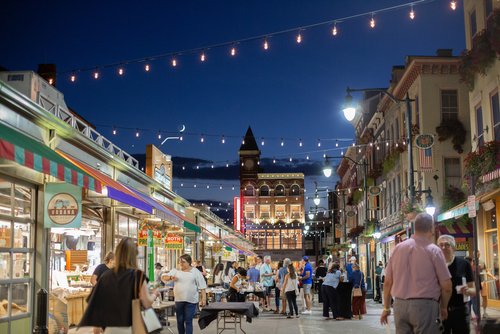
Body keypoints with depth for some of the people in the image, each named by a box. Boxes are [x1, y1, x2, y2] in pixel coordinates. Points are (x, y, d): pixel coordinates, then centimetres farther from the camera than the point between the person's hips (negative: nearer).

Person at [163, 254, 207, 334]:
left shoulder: (195, 272, 0)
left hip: (191, 301, -3)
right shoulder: (176, 271, 7)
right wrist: (171, 277, -14)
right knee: (180, 321, 13)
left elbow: (202, 287, -1)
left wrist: (203, 299, -8)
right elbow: (164, 277, 7)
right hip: (179, 300, 3)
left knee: (188, 321, -4)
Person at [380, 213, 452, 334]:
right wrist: (443, 307, 12)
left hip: (400, 305, 4)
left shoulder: (398, 248, 6)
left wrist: (386, 308, 18)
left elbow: (387, 282, 8)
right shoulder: (434, 250, -4)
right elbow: (446, 286, -5)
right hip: (424, 305, -4)